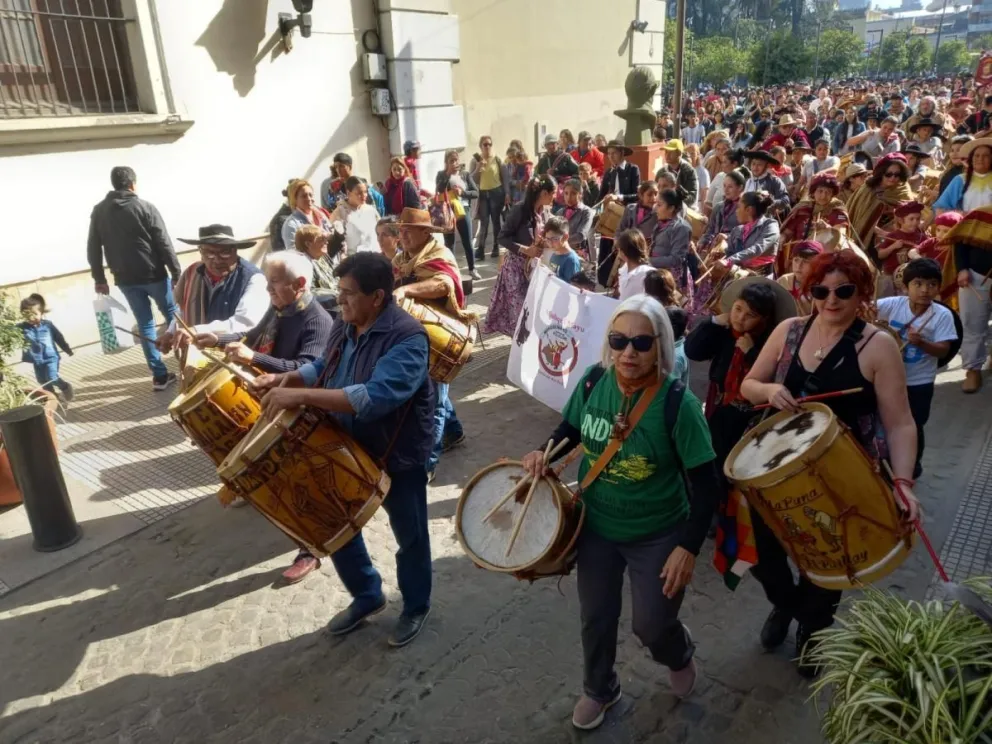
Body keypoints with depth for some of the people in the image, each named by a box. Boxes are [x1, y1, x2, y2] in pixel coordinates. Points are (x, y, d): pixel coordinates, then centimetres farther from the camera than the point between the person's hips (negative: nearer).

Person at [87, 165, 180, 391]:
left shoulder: (99, 211, 6)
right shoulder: (145, 208, -9)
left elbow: (93, 248, 8)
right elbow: (164, 244, -11)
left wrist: (99, 278, 15)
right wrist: (176, 273, -7)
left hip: (125, 279, 4)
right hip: (153, 275, -4)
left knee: (145, 324, 8)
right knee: (173, 316, 15)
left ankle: (159, 375, 6)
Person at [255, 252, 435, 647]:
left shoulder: (407, 338, -27)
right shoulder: (344, 327, 0)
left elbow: (375, 397, -38)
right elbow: (324, 368, 17)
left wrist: (301, 396, -40)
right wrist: (287, 378, -3)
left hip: (397, 456, -7)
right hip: (347, 449, 8)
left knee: (410, 537, 13)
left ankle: (416, 607, 39)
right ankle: (367, 597, 43)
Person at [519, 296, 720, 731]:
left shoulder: (677, 403, -25)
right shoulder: (594, 381, -13)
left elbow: (705, 482, -19)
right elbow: (571, 428, 7)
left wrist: (689, 547, -21)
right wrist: (545, 453, -12)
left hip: (657, 535, -3)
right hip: (597, 527, 4)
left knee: (651, 625, 11)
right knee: (595, 617, 18)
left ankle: (680, 656, 50)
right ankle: (598, 690, 48)